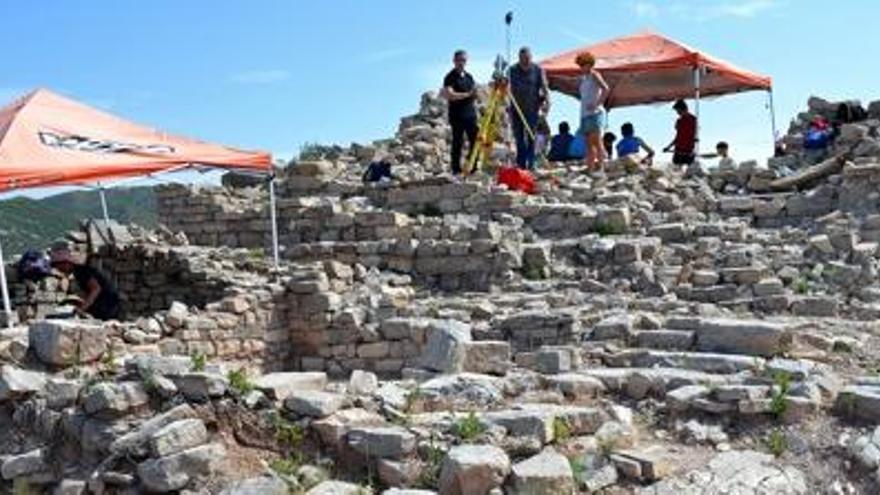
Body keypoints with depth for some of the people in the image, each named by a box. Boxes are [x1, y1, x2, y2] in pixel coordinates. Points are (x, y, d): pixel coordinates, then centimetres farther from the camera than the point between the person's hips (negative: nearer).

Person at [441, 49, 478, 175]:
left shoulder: (469, 76, 16)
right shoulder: (450, 77, -6)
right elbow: (449, 95, -20)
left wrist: (475, 94, 0)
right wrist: (467, 94, -25)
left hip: (470, 114, 7)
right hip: (457, 115, -6)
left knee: (475, 141, 4)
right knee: (458, 143, -2)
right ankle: (456, 170, 5)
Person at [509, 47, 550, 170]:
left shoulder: (538, 70, 1)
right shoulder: (512, 70, 6)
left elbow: (544, 87, -3)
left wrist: (547, 102, -18)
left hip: (532, 109, -2)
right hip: (516, 109, 2)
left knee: (531, 137, -4)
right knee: (519, 137, 5)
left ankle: (531, 164, 0)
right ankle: (520, 163, 11)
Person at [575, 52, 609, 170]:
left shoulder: (594, 75, -3)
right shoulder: (583, 78, 19)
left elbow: (605, 88, -17)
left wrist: (597, 103, -19)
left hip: (594, 113, -8)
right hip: (585, 113, 8)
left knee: (595, 140, -13)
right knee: (589, 143, 5)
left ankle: (601, 164, -15)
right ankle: (590, 167, 4)